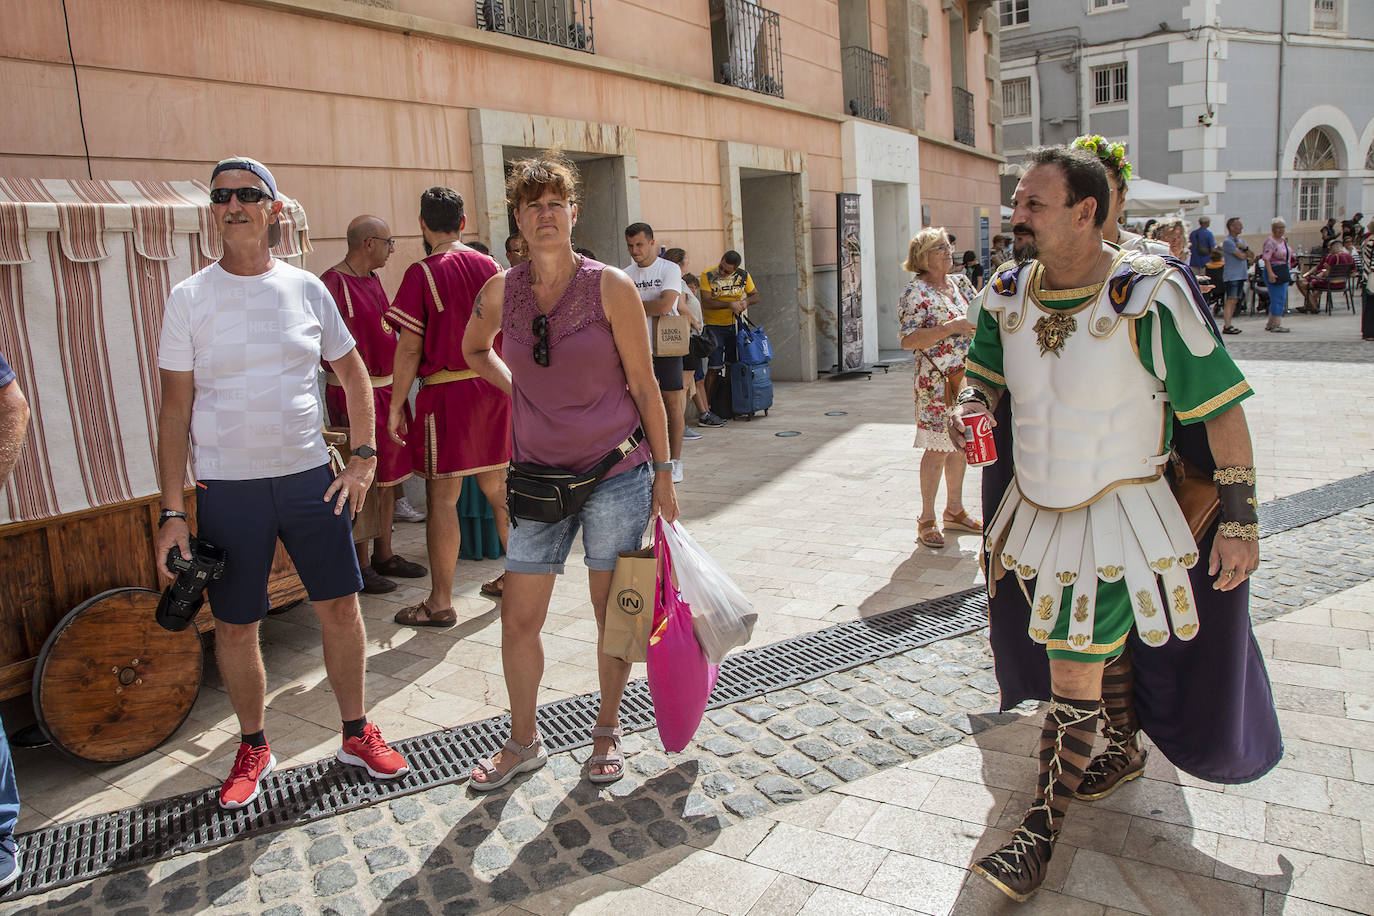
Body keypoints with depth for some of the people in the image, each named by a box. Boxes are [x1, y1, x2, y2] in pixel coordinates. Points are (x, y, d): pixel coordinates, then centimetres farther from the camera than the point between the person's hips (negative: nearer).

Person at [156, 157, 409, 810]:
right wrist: (171, 512, -6)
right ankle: (253, 749, 30)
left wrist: (364, 457, 2)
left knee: (341, 609, 7)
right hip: (227, 488, -1)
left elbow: (352, 371, 12)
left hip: (309, 478, 2)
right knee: (235, 628, 8)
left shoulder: (305, 288, 2)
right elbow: (175, 407, -2)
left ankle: (357, 733, 27)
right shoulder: (189, 300, -3)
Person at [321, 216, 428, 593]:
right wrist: (350, 403, -21)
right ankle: (360, 566, 7)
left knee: (388, 477, 13)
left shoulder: (372, 279, 15)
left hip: (387, 389, 9)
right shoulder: (333, 283, -13)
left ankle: (384, 555, 24)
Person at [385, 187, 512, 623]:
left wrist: (397, 405, -4)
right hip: (493, 388, 6)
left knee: (441, 498, 0)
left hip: (446, 391, -6)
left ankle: (440, 602, 6)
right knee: (497, 488, 15)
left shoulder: (422, 273, -9)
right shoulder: (489, 266, 7)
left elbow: (410, 347, -11)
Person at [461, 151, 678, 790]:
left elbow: (644, 386, -4)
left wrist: (663, 474, -3)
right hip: (540, 474, 3)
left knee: (613, 612, 10)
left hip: (618, 472, -2)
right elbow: (474, 350, 22)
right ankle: (523, 742, 29)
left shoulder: (611, 287, -8)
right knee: (519, 618, 6)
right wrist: (519, 391, 7)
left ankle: (607, 732, 32)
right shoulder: (500, 292, 0)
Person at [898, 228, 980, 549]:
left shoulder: (960, 282, 13)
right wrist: (949, 328, -21)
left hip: (967, 377, 7)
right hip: (937, 381, -7)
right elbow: (909, 340, -17)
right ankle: (927, 520, 6)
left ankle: (955, 510, 26)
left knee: (960, 445, 13)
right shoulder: (916, 291, -9)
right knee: (939, 449, -5)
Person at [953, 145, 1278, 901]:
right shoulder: (1008, 294, -4)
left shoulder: (1149, 297, -21)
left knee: (1074, 677, -3)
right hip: (1033, 506, 6)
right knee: (1103, 649, 25)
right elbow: (986, 374, 14)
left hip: (1114, 516, -5)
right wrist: (969, 406, -10)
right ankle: (1124, 750, 50)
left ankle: (1040, 829, 13)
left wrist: (1240, 518, -14)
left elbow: (1220, 407, -15)